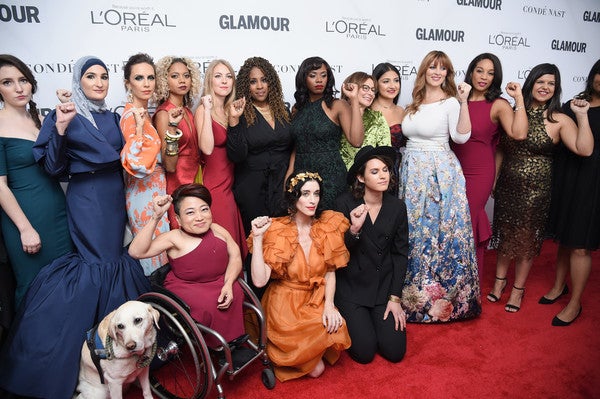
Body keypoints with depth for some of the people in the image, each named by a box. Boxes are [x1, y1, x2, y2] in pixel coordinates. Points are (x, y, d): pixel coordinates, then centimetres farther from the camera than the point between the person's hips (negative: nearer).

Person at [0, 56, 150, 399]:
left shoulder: (113, 117, 13)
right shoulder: (66, 115, -3)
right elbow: (55, 168, -9)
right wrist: (60, 129, -19)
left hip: (115, 196, 6)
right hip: (86, 199, -6)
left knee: (114, 257, 8)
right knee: (103, 261, -7)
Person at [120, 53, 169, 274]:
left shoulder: (142, 113, 10)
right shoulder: (132, 115, -17)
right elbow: (137, 164, -28)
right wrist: (139, 127, -30)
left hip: (154, 191, 9)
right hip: (145, 195, -9)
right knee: (154, 250, 1)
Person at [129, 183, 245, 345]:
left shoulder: (218, 230, 0)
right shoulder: (174, 238, -14)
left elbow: (235, 256, 2)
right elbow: (136, 252, -25)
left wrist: (228, 284, -15)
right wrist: (156, 217, -31)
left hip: (220, 282, 4)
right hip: (186, 288, -4)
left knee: (235, 294, -24)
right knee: (208, 305, -31)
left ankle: (233, 340, 1)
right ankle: (215, 344, 0)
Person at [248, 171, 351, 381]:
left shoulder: (328, 225, -4)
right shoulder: (276, 231, -14)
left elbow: (330, 272, 2)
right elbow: (259, 281, -23)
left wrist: (329, 304, -14)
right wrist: (258, 238, -27)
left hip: (318, 299, 5)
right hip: (285, 302, -4)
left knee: (333, 327, -23)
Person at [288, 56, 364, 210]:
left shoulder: (338, 106, -4)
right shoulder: (297, 109, 10)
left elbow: (356, 141, -18)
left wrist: (354, 100, -17)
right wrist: (289, 174, 5)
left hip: (330, 175, -4)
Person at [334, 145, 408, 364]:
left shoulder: (397, 207, -2)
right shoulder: (345, 203, -12)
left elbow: (400, 254, 3)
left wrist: (395, 297, -1)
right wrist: (354, 229, -31)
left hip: (384, 286, 3)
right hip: (351, 286, -3)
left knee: (395, 352, -2)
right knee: (365, 352, -8)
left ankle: (376, 319, 27)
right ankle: (348, 321, 23)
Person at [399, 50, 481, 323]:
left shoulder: (451, 102, -4)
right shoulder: (414, 103, 13)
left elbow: (461, 137, -20)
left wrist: (464, 101, -24)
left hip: (440, 173, -6)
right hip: (412, 172, 6)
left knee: (438, 230, -1)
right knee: (412, 230, 9)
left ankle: (439, 296, 16)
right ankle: (413, 292, 26)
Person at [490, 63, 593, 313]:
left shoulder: (559, 120, -4)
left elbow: (584, 150, -16)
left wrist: (583, 116, -19)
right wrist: (494, 179, 10)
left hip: (536, 189, -2)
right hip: (507, 186, 3)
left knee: (527, 239, 9)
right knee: (504, 234, 12)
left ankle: (518, 288, 26)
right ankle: (500, 279, 32)